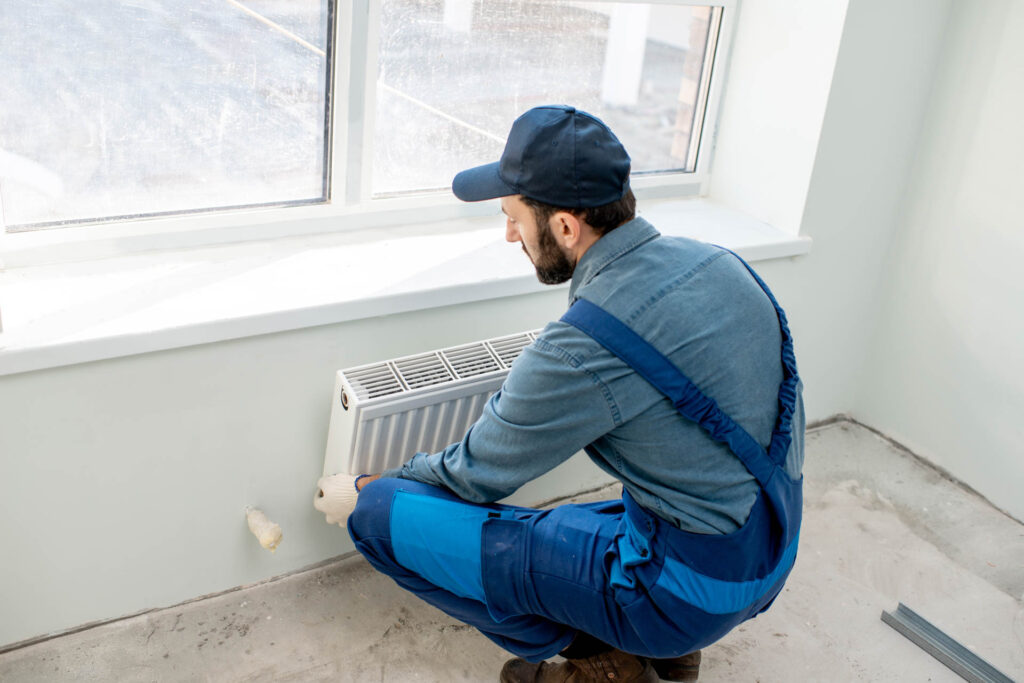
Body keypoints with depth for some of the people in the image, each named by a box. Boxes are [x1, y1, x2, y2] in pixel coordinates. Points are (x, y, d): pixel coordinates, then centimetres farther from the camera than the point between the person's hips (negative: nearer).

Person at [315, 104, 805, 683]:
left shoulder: (580, 351, -26)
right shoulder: (716, 260, -3)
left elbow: (475, 474, -11)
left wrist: (362, 491, 9)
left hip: (689, 589, -8)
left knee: (384, 512, -10)